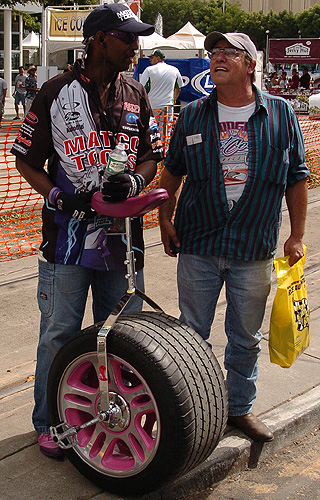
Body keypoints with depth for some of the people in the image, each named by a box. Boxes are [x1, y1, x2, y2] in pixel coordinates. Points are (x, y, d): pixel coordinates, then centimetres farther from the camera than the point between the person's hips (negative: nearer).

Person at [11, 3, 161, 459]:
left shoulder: (136, 95, 10)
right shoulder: (56, 92, -1)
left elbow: (151, 155, 13)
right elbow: (27, 160, 1)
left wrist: (134, 180, -9)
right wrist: (58, 196, -14)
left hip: (123, 235, 4)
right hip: (67, 236, -3)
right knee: (60, 333, 4)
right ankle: (49, 422, 21)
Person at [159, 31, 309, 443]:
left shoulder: (280, 114, 0)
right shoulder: (193, 115, 3)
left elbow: (297, 177, 5)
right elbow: (172, 171, 13)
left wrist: (296, 235, 4)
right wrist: (165, 219, 6)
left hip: (254, 250, 0)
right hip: (198, 245, 1)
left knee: (245, 338, 13)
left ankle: (240, 407, 31)